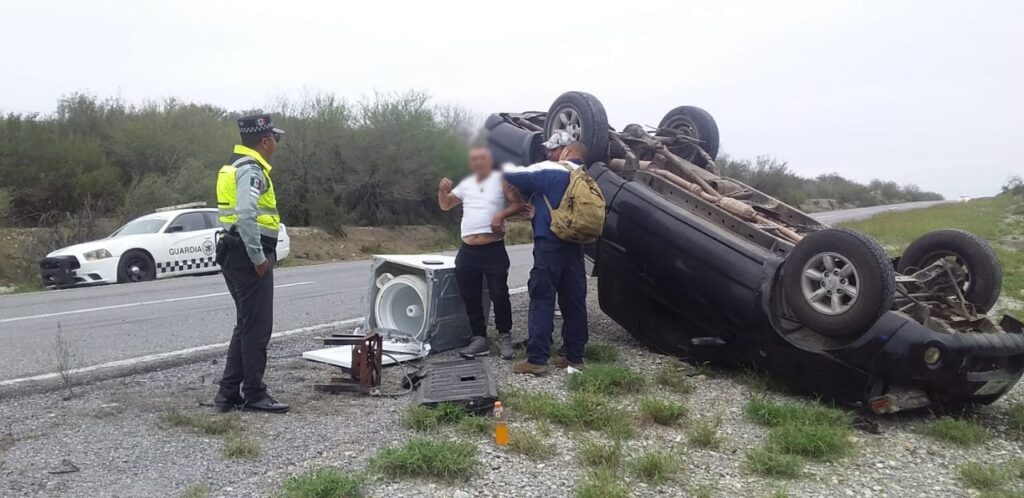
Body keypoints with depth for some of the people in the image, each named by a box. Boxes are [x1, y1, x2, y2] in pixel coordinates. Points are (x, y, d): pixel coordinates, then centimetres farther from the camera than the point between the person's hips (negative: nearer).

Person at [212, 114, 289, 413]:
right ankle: (254, 395, 5)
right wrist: (258, 257, -21)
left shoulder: (236, 166, 18)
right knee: (257, 328, -3)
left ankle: (229, 393, 19)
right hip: (249, 257, -10)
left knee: (246, 326, 16)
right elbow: (246, 216, -27)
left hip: (235, 255, 10)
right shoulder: (251, 169, -14)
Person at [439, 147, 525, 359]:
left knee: (499, 295, -2)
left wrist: (501, 215, -21)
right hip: (467, 250, 5)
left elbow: (518, 204, -5)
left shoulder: (501, 180, 1)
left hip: (494, 249, -5)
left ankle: (504, 336, 14)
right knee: (471, 298, 6)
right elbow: (445, 205, 20)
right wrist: (442, 190, 0)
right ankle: (479, 339, 15)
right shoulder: (466, 184, 15)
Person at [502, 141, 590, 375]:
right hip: (574, 246, 6)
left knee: (542, 300, -6)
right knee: (574, 301, 9)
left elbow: (512, 175, -4)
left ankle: (537, 359, -8)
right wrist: (536, 210, 26)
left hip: (550, 245, -6)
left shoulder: (550, 171, -6)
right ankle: (575, 356, 13)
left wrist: (507, 167, 18)